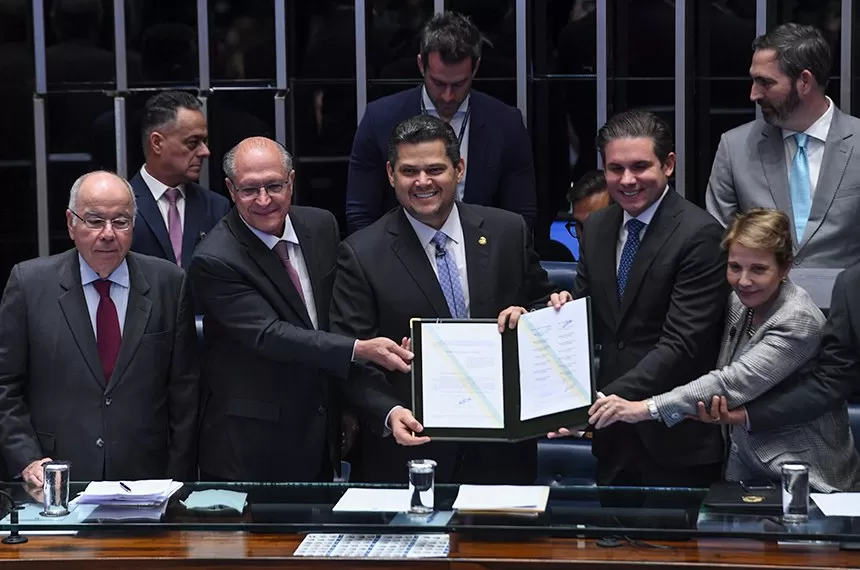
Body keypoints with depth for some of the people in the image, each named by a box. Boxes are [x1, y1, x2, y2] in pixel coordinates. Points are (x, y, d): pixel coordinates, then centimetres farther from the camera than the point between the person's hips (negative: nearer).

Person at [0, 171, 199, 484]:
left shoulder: (168, 283, 2)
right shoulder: (29, 282, -1)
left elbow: (184, 389, 3)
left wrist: (178, 481, 0)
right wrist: (27, 459, -9)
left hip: (145, 479, 1)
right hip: (55, 481, -1)